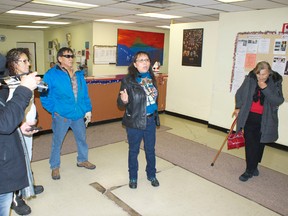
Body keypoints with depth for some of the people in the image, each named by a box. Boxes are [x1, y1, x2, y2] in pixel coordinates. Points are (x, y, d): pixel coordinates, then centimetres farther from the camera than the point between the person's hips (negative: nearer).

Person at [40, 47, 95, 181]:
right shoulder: (51, 74, -9)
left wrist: (88, 110, 5)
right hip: (61, 116, -4)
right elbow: (44, 96, -7)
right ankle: (55, 167, 28)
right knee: (57, 141, 10)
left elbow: (85, 94, 8)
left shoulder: (79, 74, 5)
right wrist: (55, 110, -12)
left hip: (79, 114, 5)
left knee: (82, 138, 18)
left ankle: (82, 160, 41)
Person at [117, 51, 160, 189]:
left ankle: (151, 175, 39)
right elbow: (120, 103, -13)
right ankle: (133, 177, 35)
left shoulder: (151, 78, 2)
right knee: (134, 151, 13)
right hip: (134, 122, -4)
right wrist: (124, 100, -36)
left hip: (150, 120, 5)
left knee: (150, 150, 18)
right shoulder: (128, 80, -15)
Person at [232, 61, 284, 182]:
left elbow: (278, 101, -16)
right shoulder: (250, 79, -5)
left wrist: (265, 88, -24)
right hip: (249, 117, 0)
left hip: (264, 120, 0)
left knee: (259, 144, 10)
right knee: (250, 144, 2)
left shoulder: (275, 82, -7)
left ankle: (253, 167, 27)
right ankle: (250, 170, 14)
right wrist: (238, 107, 5)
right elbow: (240, 93, 8)